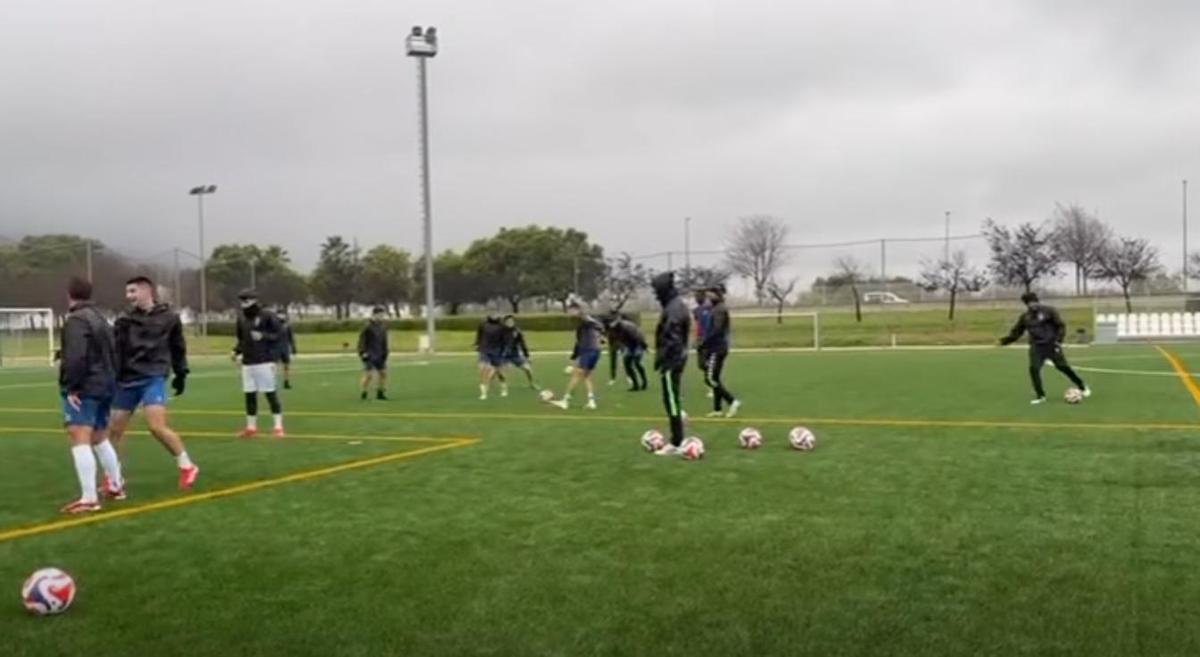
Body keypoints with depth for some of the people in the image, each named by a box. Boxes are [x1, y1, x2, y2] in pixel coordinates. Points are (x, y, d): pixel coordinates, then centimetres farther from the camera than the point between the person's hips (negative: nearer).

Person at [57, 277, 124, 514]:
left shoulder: (76, 320, -12)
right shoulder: (100, 319, 20)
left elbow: (75, 357, -24)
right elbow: (113, 355, 22)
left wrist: (71, 387, -20)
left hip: (83, 390, -10)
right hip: (104, 387, 10)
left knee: (80, 441, -13)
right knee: (100, 439, 22)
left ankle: (89, 498, -19)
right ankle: (116, 485, 31)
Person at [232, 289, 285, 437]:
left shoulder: (267, 315, -6)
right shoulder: (241, 317, 11)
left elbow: (277, 335, -5)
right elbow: (242, 339, 20)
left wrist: (262, 336, -20)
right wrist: (237, 351, 4)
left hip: (264, 362, -5)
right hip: (247, 362, 6)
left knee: (270, 393, -3)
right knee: (249, 395, 9)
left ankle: (278, 426, 3)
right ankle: (251, 427, 19)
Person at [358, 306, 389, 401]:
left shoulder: (383, 327, 7)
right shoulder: (368, 327, -13)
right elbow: (362, 340, -12)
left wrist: (385, 353, 10)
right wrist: (363, 353, -17)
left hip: (379, 355, 7)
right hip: (369, 355, -7)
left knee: (383, 372, 5)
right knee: (368, 374, -11)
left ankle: (380, 393, 15)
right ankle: (364, 395, 2)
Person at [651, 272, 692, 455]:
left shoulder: (673, 308, -18)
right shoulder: (677, 305, 14)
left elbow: (671, 338, -24)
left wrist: (662, 360, -22)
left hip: (672, 360, -11)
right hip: (677, 357, 11)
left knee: (671, 400, -7)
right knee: (673, 399, 16)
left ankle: (676, 443, -4)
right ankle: (678, 439, 22)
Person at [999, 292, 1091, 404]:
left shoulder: (1048, 311, -6)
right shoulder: (1025, 317, 6)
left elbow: (1061, 325, -5)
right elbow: (1016, 333, 10)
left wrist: (1058, 340, -16)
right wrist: (1003, 341, -2)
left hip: (1051, 345, -3)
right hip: (1036, 347, 3)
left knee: (1063, 367, -2)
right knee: (1034, 369, -14)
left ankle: (1082, 387, 20)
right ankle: (1040, 396, -2)